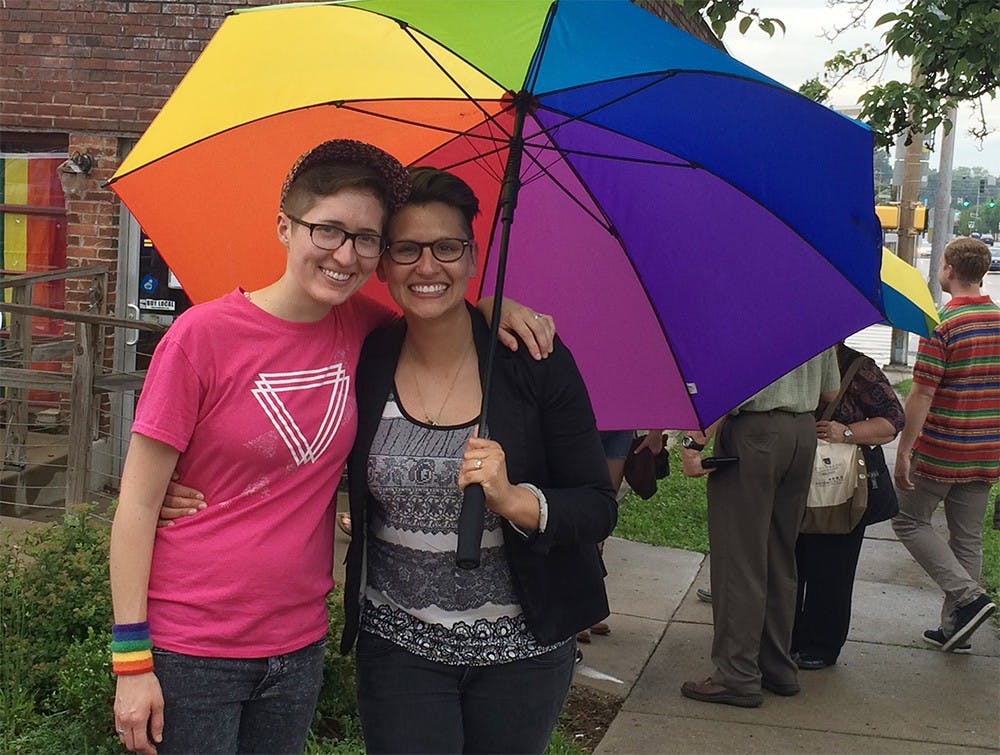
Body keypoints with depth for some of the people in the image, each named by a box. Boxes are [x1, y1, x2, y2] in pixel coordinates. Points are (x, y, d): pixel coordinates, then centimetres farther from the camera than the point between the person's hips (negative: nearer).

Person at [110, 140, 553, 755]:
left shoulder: (360, 327, 0)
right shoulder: (203, 335, -13)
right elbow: (139, 502, -10)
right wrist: (132, 658, -12)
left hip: (299, 646, 4)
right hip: (190, 654, -4)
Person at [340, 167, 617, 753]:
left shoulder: (535, 359, -11)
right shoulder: (363, 363, -6)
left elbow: (600, 509, -8)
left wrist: (515, 500, -27)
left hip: (522, 648, 0)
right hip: (399, 645, 1)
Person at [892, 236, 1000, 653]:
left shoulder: (942, 325, -16)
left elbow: (922, 394, -18)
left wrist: (903, 452, -13)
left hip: (940, 451, -6)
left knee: (909, 520, 10)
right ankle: (955, 626, 19)